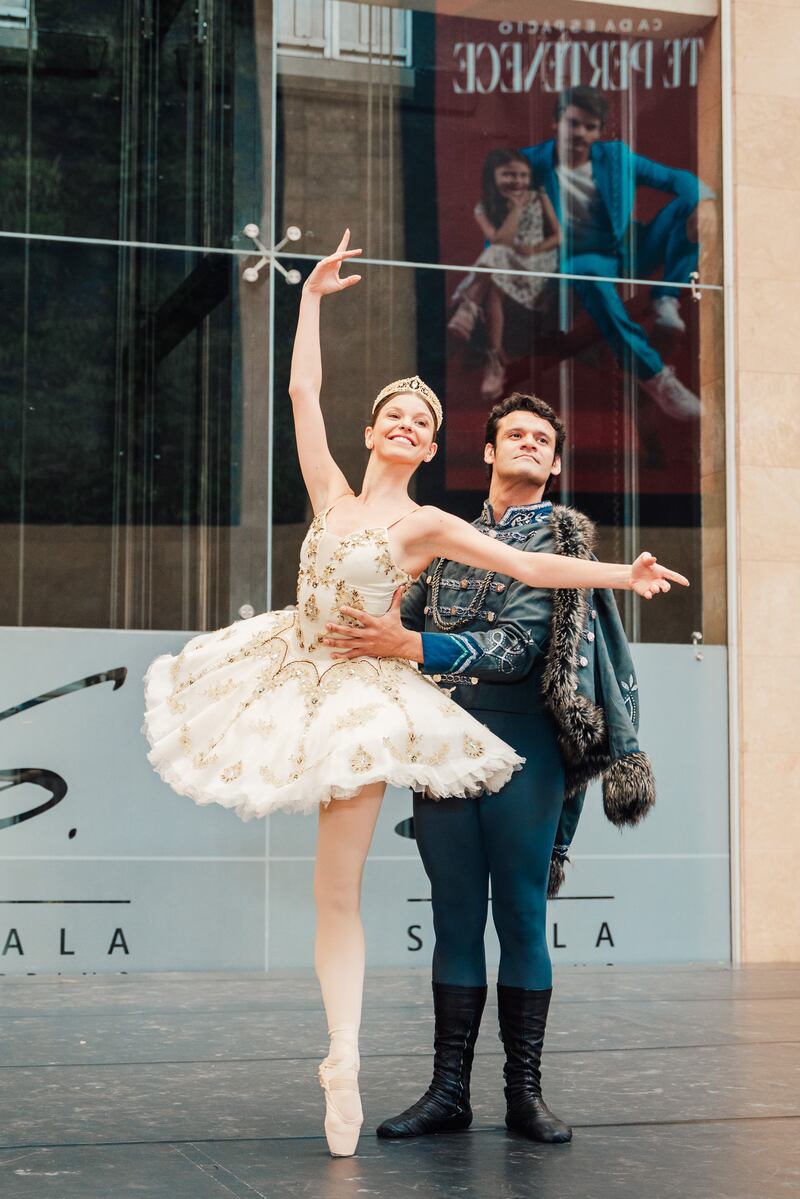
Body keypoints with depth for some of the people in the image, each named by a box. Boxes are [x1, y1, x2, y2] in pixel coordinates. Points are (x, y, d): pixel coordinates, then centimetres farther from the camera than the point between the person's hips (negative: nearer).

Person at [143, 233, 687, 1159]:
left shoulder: (427, 525, -5)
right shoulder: (333, 496, 6)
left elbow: (534, 568, -11)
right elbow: (303, 390, 10)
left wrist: (623, 576, -22)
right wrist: (313, 296, 14)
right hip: (296, 672, 6)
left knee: (337, 890, -7)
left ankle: (343, 1061, -1)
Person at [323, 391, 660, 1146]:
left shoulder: (564, 539, 1)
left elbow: (519, 648, -11)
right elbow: (405, 624, 22)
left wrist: (410, 646, -19)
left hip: (521, 741, -3)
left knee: (521, 919, 0)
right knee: (455, 919, 6)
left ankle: (524, 1092, 8)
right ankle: (448, 1091, 11)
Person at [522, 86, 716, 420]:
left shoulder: (616, 156, 7)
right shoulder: (533, 163, -2)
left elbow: (677, 179, 6)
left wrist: (704, 201, -16)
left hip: (629, 253, 4)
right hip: (578, 260, -4)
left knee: (686, 205, -13)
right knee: (589, 271, -43)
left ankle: (667, 299, -21)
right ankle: (654, 377, -45)